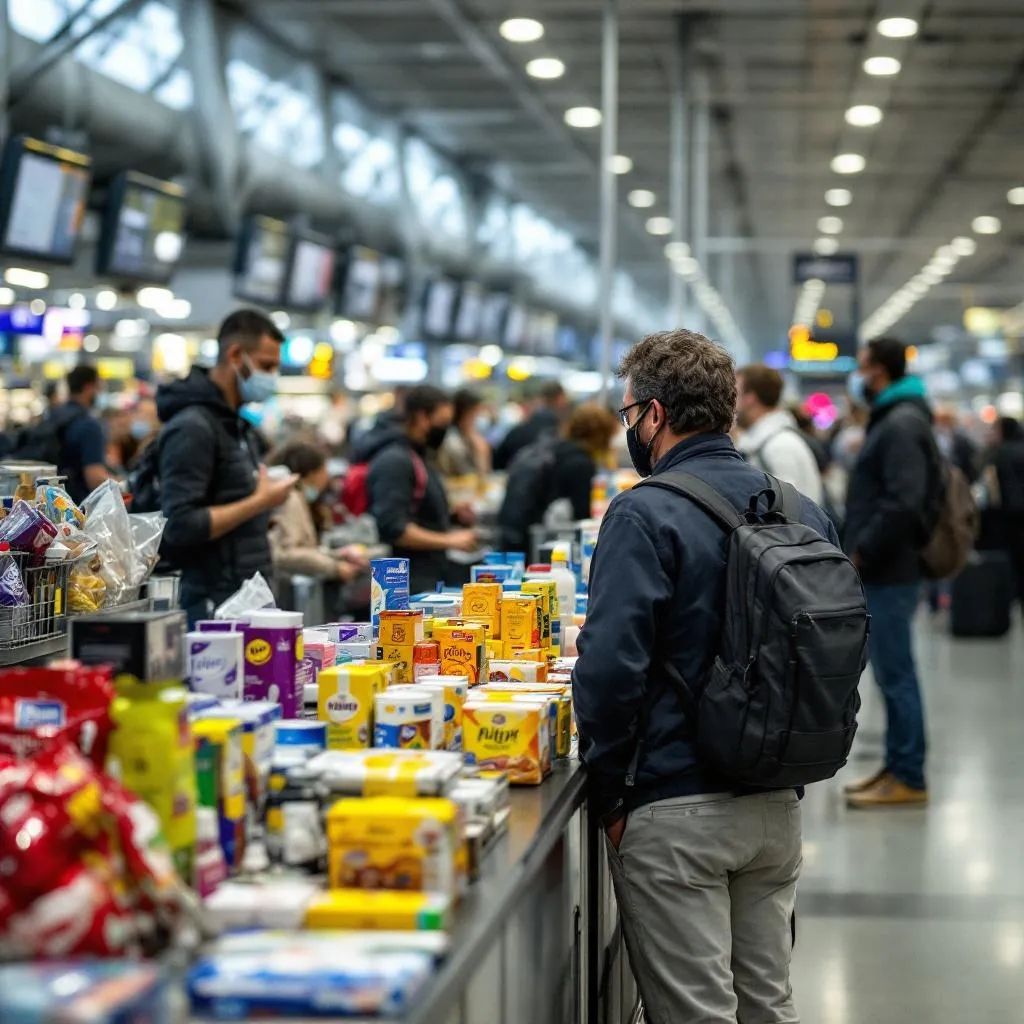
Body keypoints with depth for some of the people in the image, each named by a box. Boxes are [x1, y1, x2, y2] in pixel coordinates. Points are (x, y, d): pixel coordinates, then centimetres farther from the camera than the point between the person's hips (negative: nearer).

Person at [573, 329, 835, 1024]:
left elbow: (610, 668, -20)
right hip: (779, 807, 7)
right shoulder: (805, 513, 7)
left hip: (675, 809, -7)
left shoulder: (645, 516, -13)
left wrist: (609, 794, -9)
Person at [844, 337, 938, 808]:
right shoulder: (891, 419, 16)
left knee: (896, 675, -5)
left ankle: (908, 778, 0)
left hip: (889, 573, -10)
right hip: (884, 571, 10)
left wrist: (862, 552, -17)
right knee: (892, 674, 14)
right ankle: (897, 767, 22)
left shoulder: (901, 425, -15)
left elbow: (904, 503, -24)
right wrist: (860, 549, 13)